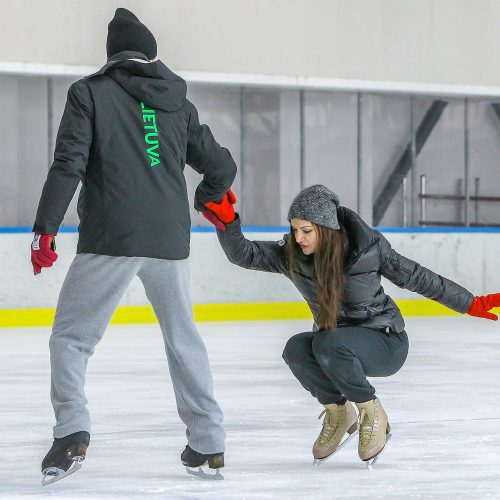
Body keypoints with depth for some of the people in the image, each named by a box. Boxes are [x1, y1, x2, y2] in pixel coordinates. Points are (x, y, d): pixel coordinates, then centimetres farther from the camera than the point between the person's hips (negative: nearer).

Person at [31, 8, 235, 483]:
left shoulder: (89, 92, 3)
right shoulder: (178, 103, 14)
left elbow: (68, 164, -8)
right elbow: (221, 167, 17)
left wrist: (45, 229, -6)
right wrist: (205, 198, 39)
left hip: (110, 237, -4)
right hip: (170, 238, 4)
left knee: (71, 336, 3)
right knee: (183, 337, 18)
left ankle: (72, 429, -16)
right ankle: (208, 441, 19)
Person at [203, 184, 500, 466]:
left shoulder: (368, 247, -20)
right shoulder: (291, 255, -11)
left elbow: (415, 277, -9)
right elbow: (243, 254, -14)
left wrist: (471, 304, -3)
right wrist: (227, 221, -33)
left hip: (385, 342, -5)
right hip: (337, 341, 5)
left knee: (328, 344, -33)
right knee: (295, 349, -26)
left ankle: (372, 413, -12)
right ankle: (339, 413, -1)